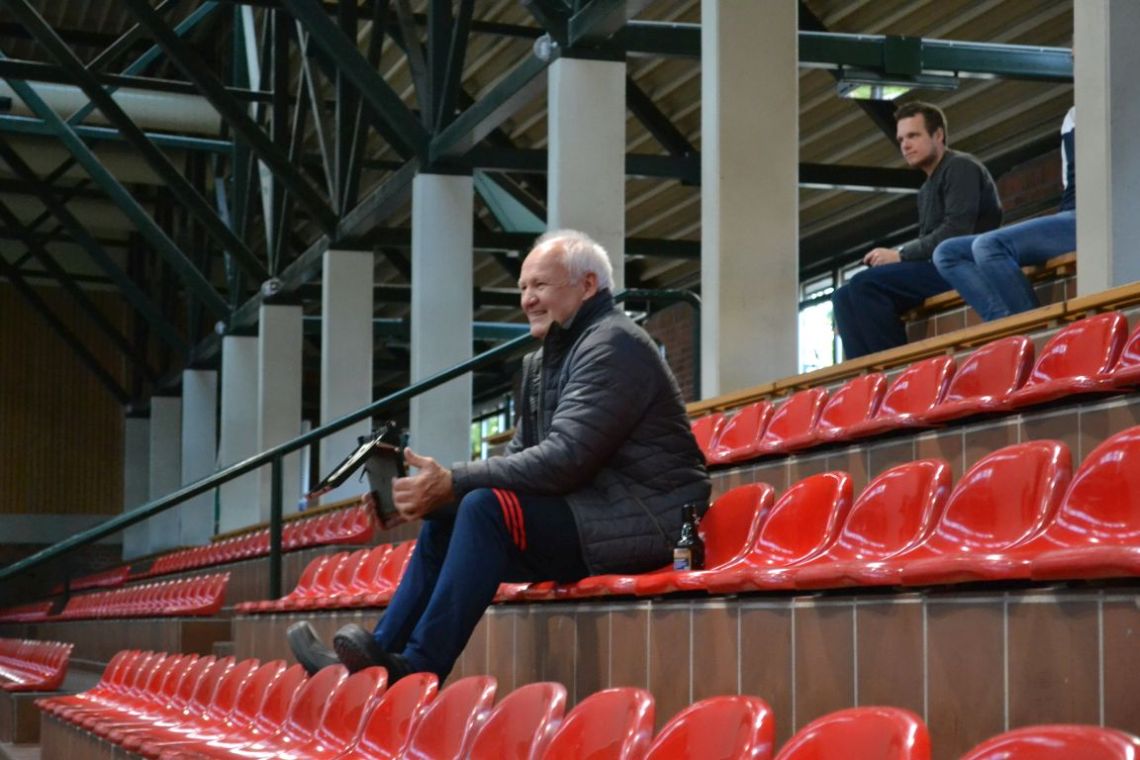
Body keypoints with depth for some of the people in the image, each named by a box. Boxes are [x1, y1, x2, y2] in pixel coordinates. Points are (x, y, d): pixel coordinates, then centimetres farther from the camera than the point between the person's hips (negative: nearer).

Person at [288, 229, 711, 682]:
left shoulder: (612, 344, -12)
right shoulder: (542, 361, 19)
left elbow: (566, 458, -23)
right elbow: (519, 458, 12)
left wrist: (454, 483, -22)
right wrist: (438, 493, -7)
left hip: (642, 520, -10)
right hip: (587, 516, 10)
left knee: (486, 508, -25)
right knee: (443, 520, 9)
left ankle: (418, 669, -22)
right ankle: (379, 656, 5)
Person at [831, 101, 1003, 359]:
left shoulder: (961, 167, -3)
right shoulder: (927, 189, 24)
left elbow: (957, 231, -17)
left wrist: (901, 255, -13)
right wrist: (888, 255, 0)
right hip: (938, 268, 9)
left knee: (865, 285, -23)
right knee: (845, 296, -3)